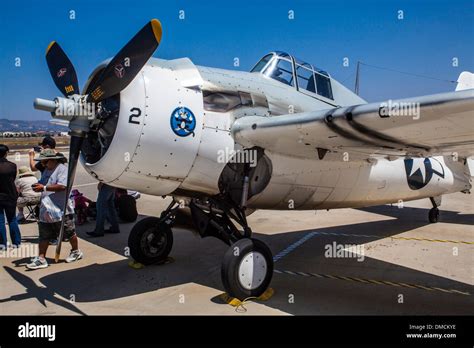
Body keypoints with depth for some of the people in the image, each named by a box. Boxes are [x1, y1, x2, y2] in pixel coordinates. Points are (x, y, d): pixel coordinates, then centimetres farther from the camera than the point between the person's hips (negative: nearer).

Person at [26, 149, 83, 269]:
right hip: (46, 211, 8)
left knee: (69, 233, 8)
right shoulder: (47, 170, 17)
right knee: (44, 235, 7)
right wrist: (38, 187, 6)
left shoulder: (62, 169, -12)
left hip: (60, 210, -8)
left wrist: (43, 187, -22)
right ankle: (41, 259, 12)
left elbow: (62, 186, -25)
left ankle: (76, 252, 27)